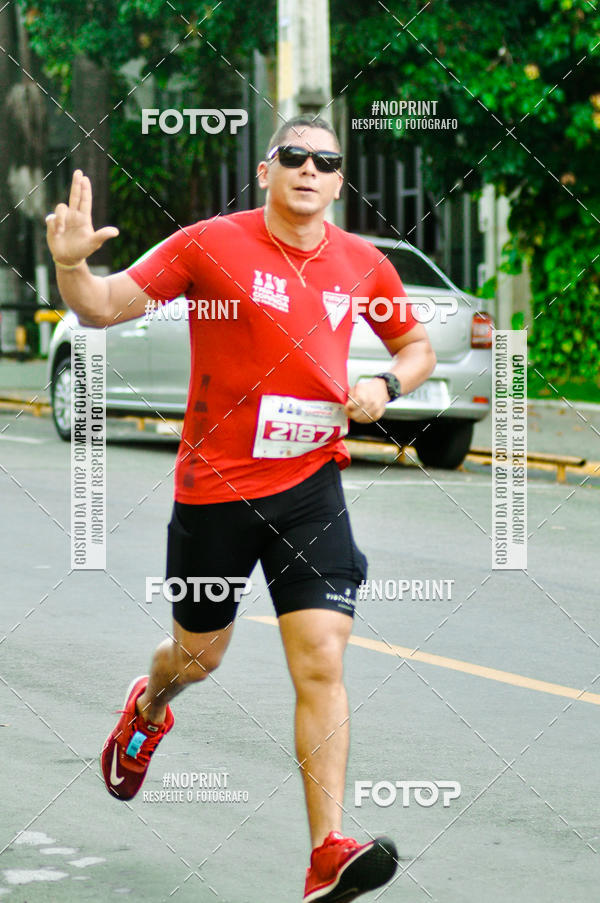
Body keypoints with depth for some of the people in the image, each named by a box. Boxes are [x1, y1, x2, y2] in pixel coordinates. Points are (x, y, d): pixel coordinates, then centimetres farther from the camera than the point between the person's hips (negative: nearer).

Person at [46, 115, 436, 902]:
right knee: (199, 655, 16)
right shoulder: (211, 246, -7)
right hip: (214, 486, -1)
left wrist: (385, 386, -3)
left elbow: (417, 346, 19)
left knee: (323, 664, -12)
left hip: (311, 484, 2)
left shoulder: (363, 265, 3)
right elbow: (103, 308, -7)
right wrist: (71, 263, -28)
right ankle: (147, 708, 54)